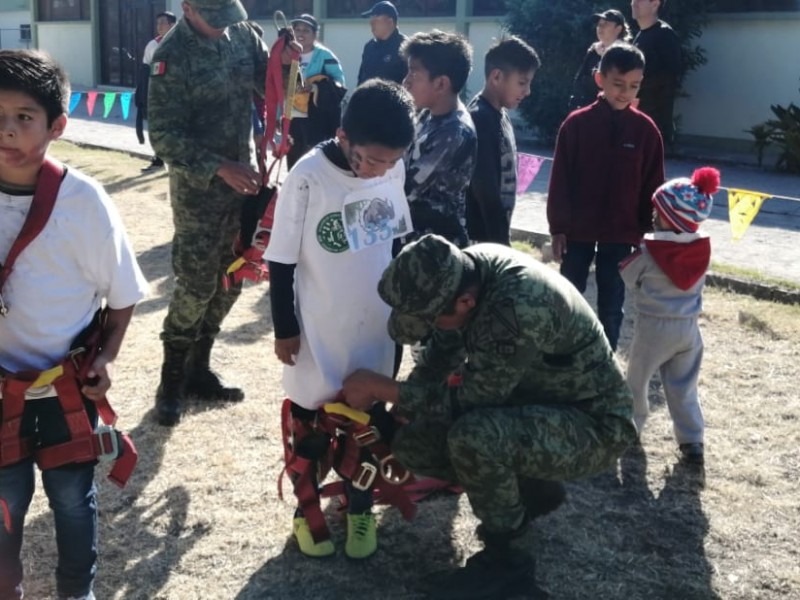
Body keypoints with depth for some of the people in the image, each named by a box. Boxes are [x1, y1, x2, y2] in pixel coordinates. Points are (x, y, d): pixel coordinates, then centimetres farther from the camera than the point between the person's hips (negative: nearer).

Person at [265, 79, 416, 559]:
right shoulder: (309, 177, -21)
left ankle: (360, 509, 36)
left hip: (375, 325, 3)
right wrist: (285, 328, -7)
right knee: (310, 421, 15)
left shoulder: (395, 170, -9)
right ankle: (307, 509, 36)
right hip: (319, 330, -3)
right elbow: (282, 260, -12)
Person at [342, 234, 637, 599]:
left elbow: (469, 400, -27)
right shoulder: (462, 271, -11)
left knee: (472, 437, -35)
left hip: (593, 424, -8)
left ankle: (505, 559, -9)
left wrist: (380, 387, -20)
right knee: (412, 442, -4)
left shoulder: (518, 311, -37)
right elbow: (440, 357, 4)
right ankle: (530, 490, 16)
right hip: (533, 399, 8)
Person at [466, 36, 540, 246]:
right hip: (480, 237, -9)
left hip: (494, 233, 10)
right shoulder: (479, 120, -19)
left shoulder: (500, 116, 10)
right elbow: (485, 191, -21)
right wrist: (502, 242, -19)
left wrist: (503, 237, 18)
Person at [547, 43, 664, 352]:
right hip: (577, 230, -1)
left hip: (621, 234, 1)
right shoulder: (576, 123, -6)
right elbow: (559, 181, -4)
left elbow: (653, 186, 2)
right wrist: (558, 228, -5)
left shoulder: (645, 129, -2)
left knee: (611, 306, 8)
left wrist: (647, 232, 0)